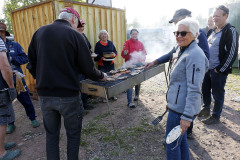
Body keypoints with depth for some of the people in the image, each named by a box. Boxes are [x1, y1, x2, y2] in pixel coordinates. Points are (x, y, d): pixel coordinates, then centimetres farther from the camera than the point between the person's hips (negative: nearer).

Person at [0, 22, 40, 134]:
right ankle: (10, 124, 31)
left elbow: (25, 58, -4)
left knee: (26, 100, 8)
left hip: (17, 80, -2)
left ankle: (33, 119, 27)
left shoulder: (14, 45, 0)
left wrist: (12, 58, -17)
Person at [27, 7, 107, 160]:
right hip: (68, 95, -4)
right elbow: (88, 69, -9)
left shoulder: (39, 32, 4)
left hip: (44, 95, 5)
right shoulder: (75, 35, -9)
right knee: (73, 134, 14)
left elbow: (32, 64, 8)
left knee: (51, 134, 20)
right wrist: (102, 76, 9)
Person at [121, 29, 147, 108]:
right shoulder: (127, 43, -1)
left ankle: (137, 95, 37)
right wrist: (125, 52, -31)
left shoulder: (140, 44, 12)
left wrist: (142, 59, -4)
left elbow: (144, 54, 16)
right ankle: (130, 102, -5)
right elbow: (123, 55, -9)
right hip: (130, 66, -4)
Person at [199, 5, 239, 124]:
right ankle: (206, 109, 37)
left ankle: (216, 117, 19)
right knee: (205, 89, 17)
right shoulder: (213, 31, 12)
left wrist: (220, 69, -16)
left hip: (219, 71, -8)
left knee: (217, 94, 4)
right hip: (207, 68, 8)